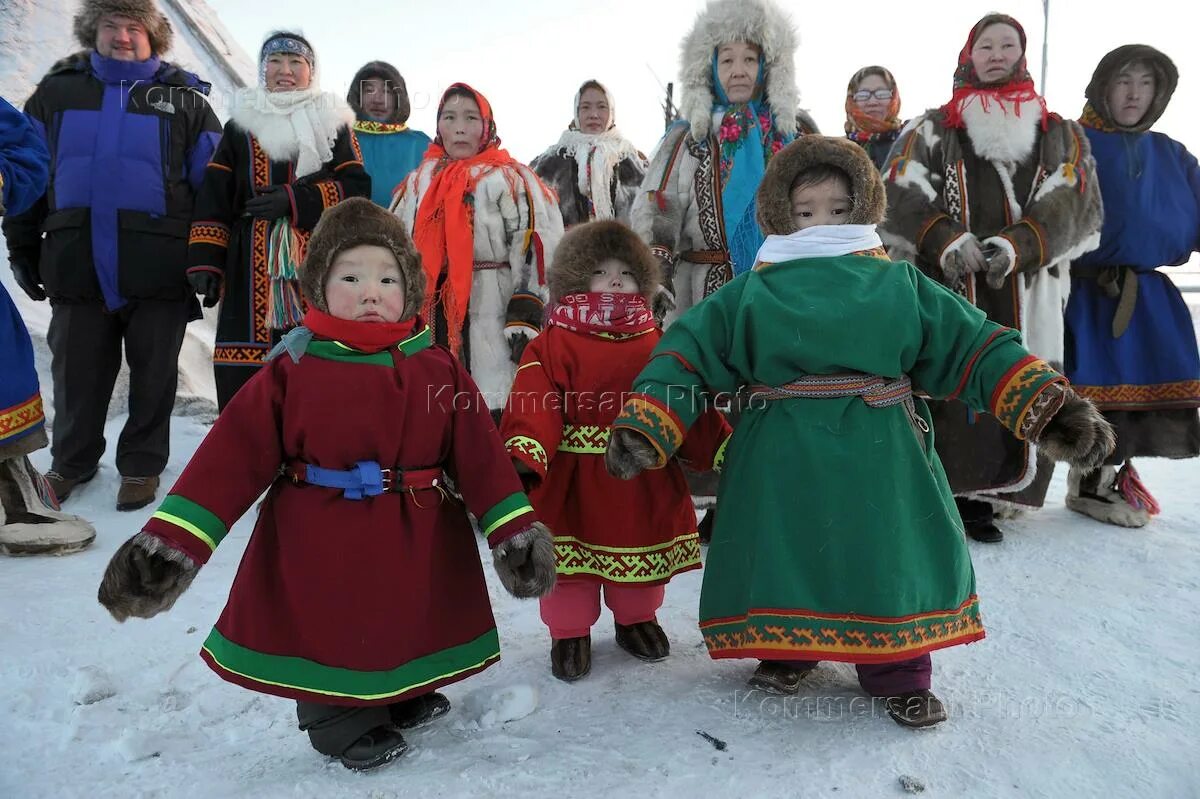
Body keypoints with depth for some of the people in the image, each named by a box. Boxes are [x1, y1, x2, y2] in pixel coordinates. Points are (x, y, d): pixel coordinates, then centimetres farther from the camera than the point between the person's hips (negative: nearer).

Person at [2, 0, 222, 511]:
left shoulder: (184, 100, 5)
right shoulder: (57, 91, 11)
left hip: (158, 273, -2)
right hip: (77, 270, 2)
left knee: (153, 377, 7)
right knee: (77, 374, 10)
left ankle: (141, 465, 23)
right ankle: (71, 463, 29)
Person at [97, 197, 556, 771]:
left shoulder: (438, 369, -4)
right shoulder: (291, 370, -8)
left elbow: (479, 455, -5)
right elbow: (232, 456, -9)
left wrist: (515, 531, -11)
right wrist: (172, 542, -16)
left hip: (416, 550, 3)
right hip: (316, 550, -2)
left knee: (409, 635, 19)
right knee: (325, 636, 10)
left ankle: (403, 696, 49)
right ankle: (343, 723, 38)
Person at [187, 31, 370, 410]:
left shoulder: (333, 124, 14)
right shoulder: (240, 126, 18)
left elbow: (356, 189, 1)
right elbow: (214, 199, 11)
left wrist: (295, 199, -12)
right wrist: (205, 261, -1)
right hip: (251, 269, 2)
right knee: (242, 384, -5)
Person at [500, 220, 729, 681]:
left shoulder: (657, 346, 6)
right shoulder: (552, 346, -6)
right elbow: (534, 404, -18)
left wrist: (723, 449, -2)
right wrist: (523, 452, -35)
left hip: (643, 487, 3)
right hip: (571, 485, -3)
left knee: (643, 554, 17)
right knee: (570, 559, 8)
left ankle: (636, 620, 43)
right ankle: (570, 632, 31)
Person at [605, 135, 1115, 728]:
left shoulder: (899, 284, 5)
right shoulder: (750, 293, 2)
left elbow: (976, 349, 4)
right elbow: (687, 356, -2)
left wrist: (1051, 409, -5)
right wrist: (643, 430, -13)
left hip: (877, 459, 1)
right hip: (783, 460, 0)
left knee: (890, 558, 8)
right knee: (783, 556, 10)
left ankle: (897, 673, 32)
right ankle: (788, 651, 37)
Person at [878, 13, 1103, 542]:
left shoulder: (1060, 136, 17)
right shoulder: (932, 129, 11)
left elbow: (1073, 204, 3)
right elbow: (900, 197, -2)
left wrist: (1017, 245, -15)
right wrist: (946, 239, -19)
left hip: (1025, 292, 3)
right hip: (943, 285, -2)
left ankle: (977, 497, 10)